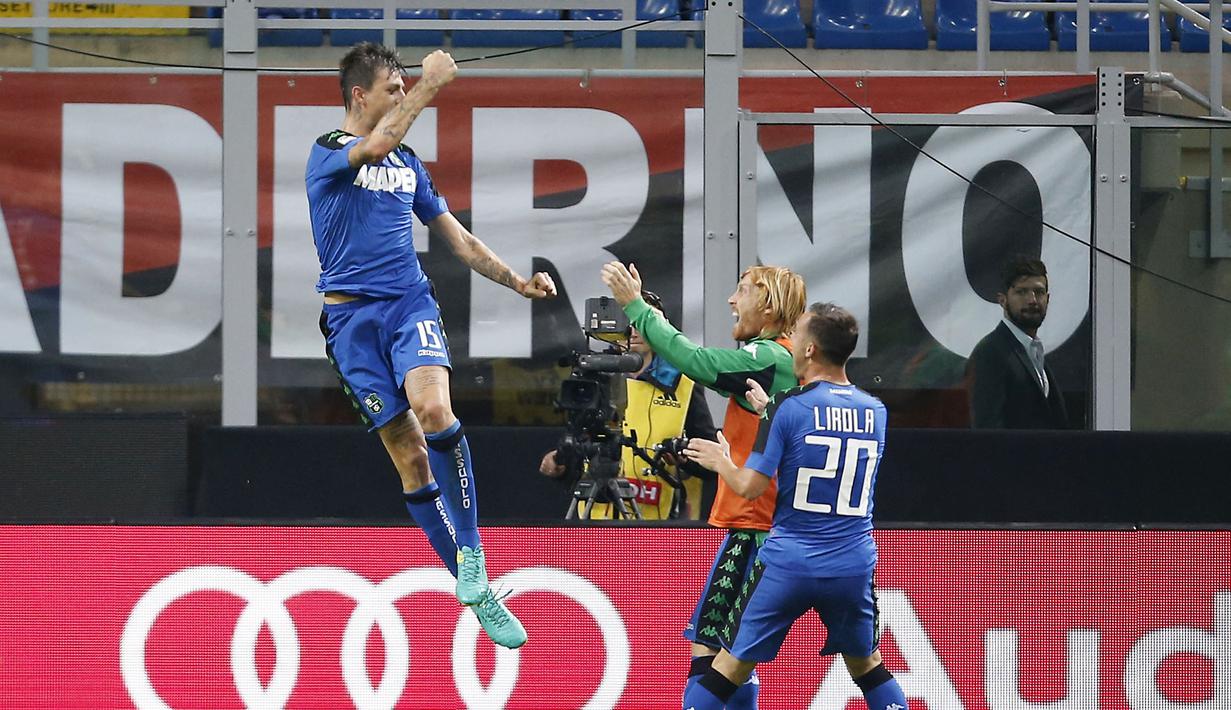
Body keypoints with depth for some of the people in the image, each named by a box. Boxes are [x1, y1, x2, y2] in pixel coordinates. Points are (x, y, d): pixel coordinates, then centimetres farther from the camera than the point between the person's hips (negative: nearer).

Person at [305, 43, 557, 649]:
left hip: (410, 303, 3)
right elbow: (373, 148, -25)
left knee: (433, 408, -27)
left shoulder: (407, 163, 17)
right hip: (352, 316, -3)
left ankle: (471, 558, -23)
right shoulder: (328, 151, -2)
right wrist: (429, 87, -20)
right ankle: (475, 591, 1)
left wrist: (515, 280, 16)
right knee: (407, 454, -5)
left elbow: (455, 236, 24)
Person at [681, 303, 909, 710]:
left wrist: (720, 461, 10)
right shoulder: (875, 412, 5)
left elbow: (750, 487, -12)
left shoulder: (788, 408, -10)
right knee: (867, 666, 21)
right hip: (854, 565, 4)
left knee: (729, 667, 4)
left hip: (788, 563, -4)